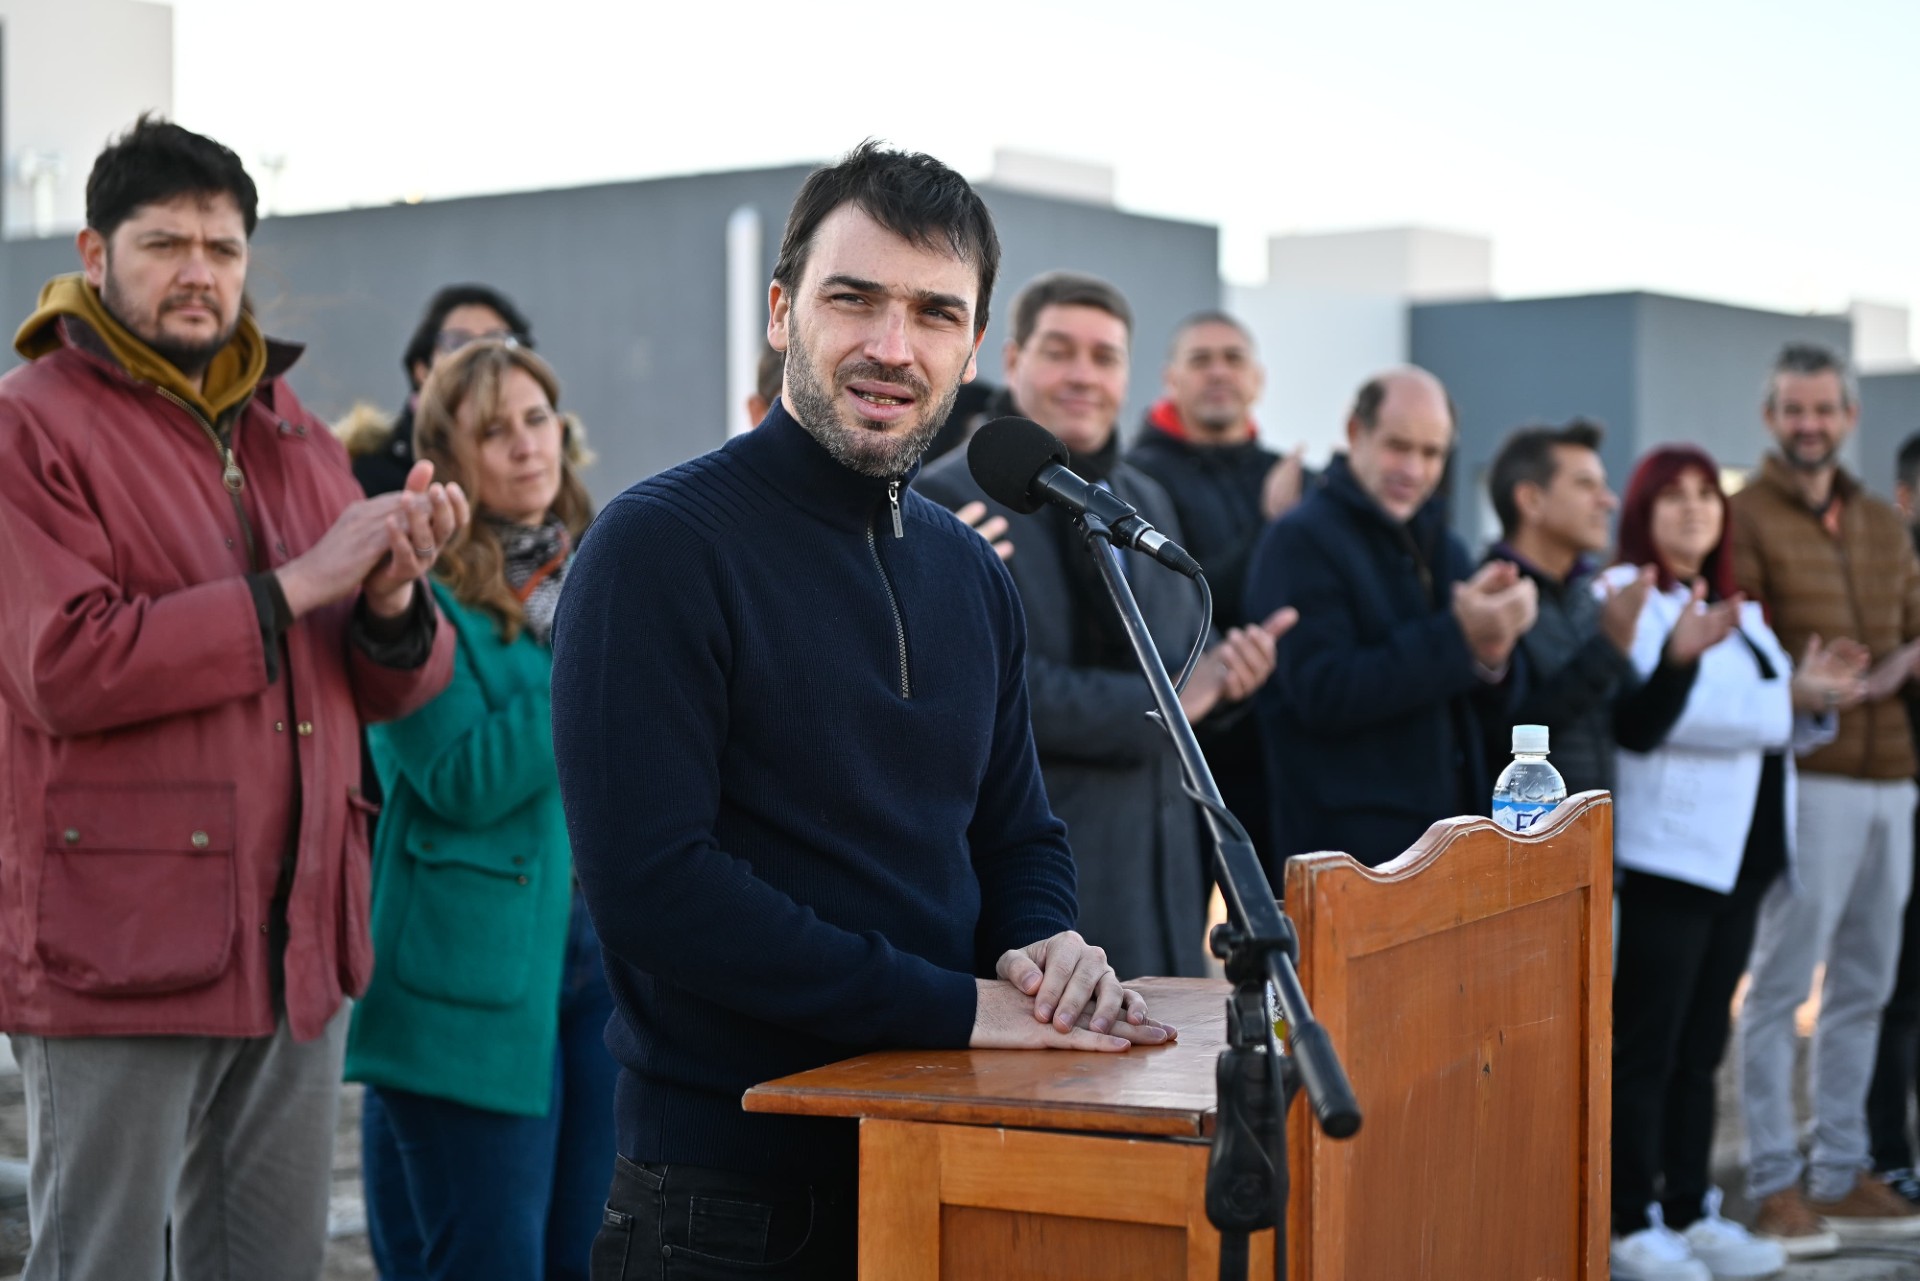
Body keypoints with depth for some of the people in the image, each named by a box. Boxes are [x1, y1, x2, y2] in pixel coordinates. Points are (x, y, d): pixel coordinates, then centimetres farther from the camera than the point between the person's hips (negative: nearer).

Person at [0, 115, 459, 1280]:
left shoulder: (296, 438, 15)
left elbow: (398, 688, 14)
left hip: (299, 940, 7)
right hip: (117, 955, -6)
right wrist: (292, 588, -18)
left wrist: (393, 599, -10)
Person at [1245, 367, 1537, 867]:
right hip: (1353, 841, -7)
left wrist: (1494, 653, -10)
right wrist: (1458, 638, -22)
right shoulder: (1300, 540, -8)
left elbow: (1496, 703, 15)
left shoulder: (1443, 547, 17)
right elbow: (1323, 692, -19)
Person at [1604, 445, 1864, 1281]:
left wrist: (1805, 697, 2)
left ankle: (1689, 1212, 19)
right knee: (1646, 1045, -4)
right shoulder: (1628, 596, -8)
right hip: (1666, 856, -8)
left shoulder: (1737, 611, 19)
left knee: (1701, 1046, 13)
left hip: (1738, 854, 8)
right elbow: (1634, 721, -21)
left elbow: (1771, 725, 20)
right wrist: (1676, 659, -34)